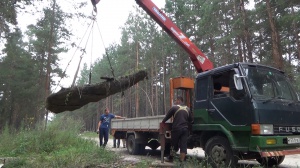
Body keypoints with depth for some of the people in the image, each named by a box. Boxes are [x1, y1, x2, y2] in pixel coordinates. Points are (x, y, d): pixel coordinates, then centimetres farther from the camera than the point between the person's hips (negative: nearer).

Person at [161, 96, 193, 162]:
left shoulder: (174, 107, -3)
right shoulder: (187, 109, 12)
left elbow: (167, 116, 2)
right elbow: (191, 119, 15)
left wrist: (162, 122, 19)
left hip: (177, 128, -3)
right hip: (185, 129, 4)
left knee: (174, 144, 10)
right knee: (184, 145, 3)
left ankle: (170, 158, 26)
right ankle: (182, 160, 3)